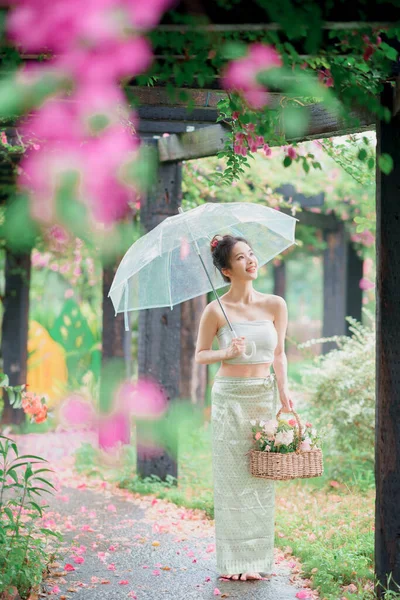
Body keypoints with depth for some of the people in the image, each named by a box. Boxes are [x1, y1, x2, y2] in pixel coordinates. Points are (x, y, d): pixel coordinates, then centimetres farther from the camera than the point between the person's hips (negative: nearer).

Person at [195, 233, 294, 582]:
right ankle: (234, 560, 6)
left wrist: (283, 389, -1)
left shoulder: (275, 305, 2)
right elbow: (200, 355, 3)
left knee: (261, 478, 3)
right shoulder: (216, 311, -6)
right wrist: (226, 353, -15)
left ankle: (258, 558, 11)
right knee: (232, 478, 0)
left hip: (265, 397, 2)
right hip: (230, 397, -2)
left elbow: (279, 353, 10)